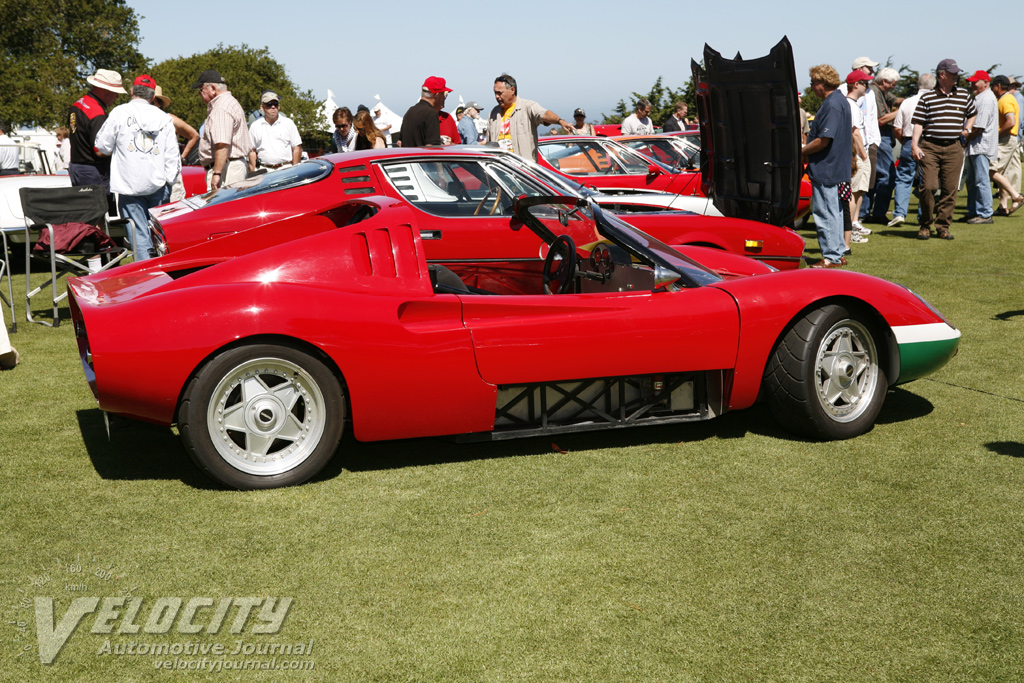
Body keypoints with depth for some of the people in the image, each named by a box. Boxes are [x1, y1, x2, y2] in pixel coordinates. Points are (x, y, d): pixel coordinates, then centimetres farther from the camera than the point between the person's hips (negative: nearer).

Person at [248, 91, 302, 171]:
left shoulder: (289, 123, 9)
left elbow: (297, 149, 7)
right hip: (264, 170, 1)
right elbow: (252, 151, 14)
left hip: (286, 168, -1)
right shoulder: (255, 126, 12)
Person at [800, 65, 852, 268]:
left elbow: (823, 139, -24)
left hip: (825, 168, -11)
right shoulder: (840, 100, 14)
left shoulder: (832, 105, -19)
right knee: (834, 211, 16)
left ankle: (831, 257, -1)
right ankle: (838, 253, 23)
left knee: (825, 213, -5)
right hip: (835, 166, 11)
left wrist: (801, 151, -10)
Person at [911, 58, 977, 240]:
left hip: (954, 148, 3)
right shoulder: (927, 98, 2)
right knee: (929, 186, -12)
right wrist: (915, 144, -12)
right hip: (930, 147, -3)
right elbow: (918, 123, -1)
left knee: (950, 189, 1)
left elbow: (972, 113, 30)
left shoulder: (963, 95, 12)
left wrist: (967, 129, 14)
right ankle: (925, 225, 4)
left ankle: (943, 226, 10)